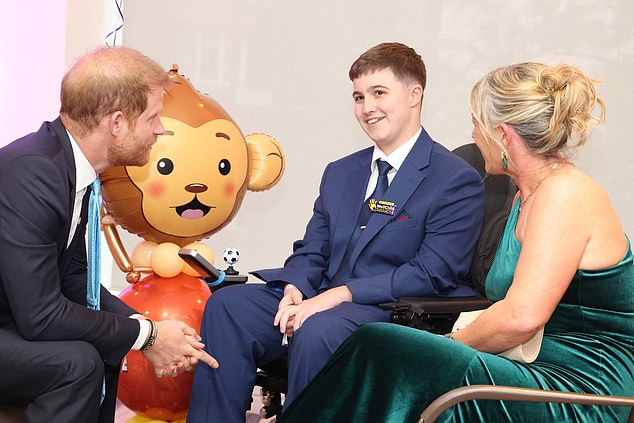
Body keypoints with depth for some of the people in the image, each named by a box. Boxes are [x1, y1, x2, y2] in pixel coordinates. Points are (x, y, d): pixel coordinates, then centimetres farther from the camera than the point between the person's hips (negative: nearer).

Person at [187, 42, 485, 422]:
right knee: (228, 304, -16)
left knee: (318, 330, -36)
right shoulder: (340, 173, 20)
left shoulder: (458, 181, -3)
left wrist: (342, 294, -19)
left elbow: (433, 273, -13)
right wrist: (294, 290, -8)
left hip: (393, 310, -6)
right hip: (322, 299, 6)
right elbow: (311, 251, 17)